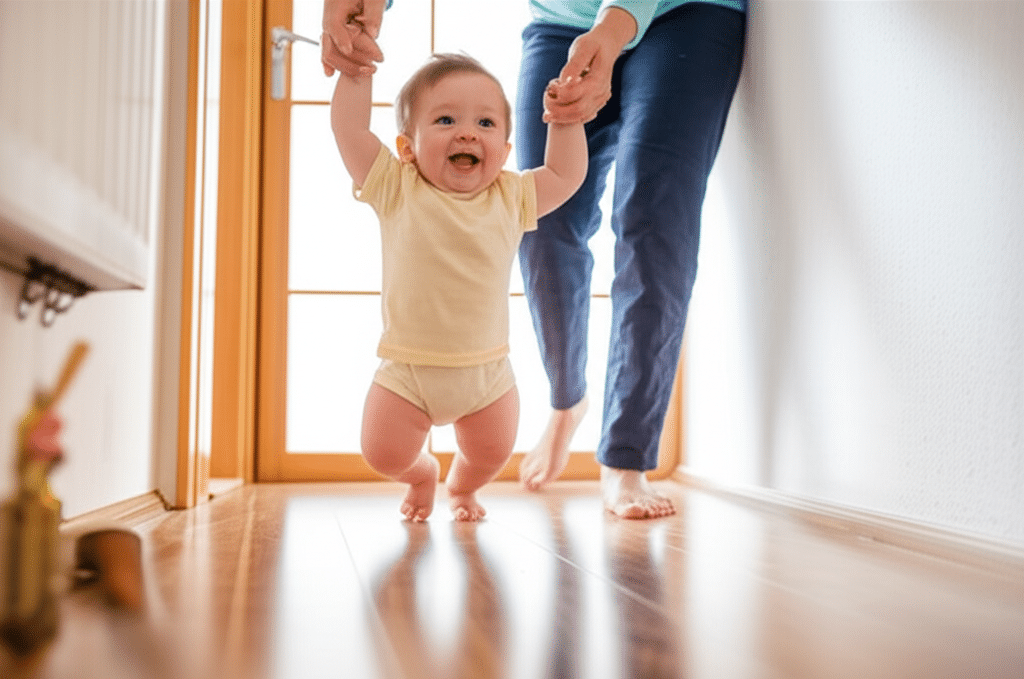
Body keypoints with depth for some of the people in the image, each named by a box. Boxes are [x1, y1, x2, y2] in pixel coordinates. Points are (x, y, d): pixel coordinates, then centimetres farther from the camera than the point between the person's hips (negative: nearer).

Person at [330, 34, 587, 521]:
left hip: (487, 372, 2)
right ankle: (422, 474, 39)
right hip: (407, 371, -2)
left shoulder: (510, 199, 0)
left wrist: (566, 114, 4)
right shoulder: (397, 191, -8)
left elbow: (566, 175, 9)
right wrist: (357, 68, -6)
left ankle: (461, 487, 50)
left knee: (491, 453, 12)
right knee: (385, 455, 1)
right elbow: (350, 129, -9)